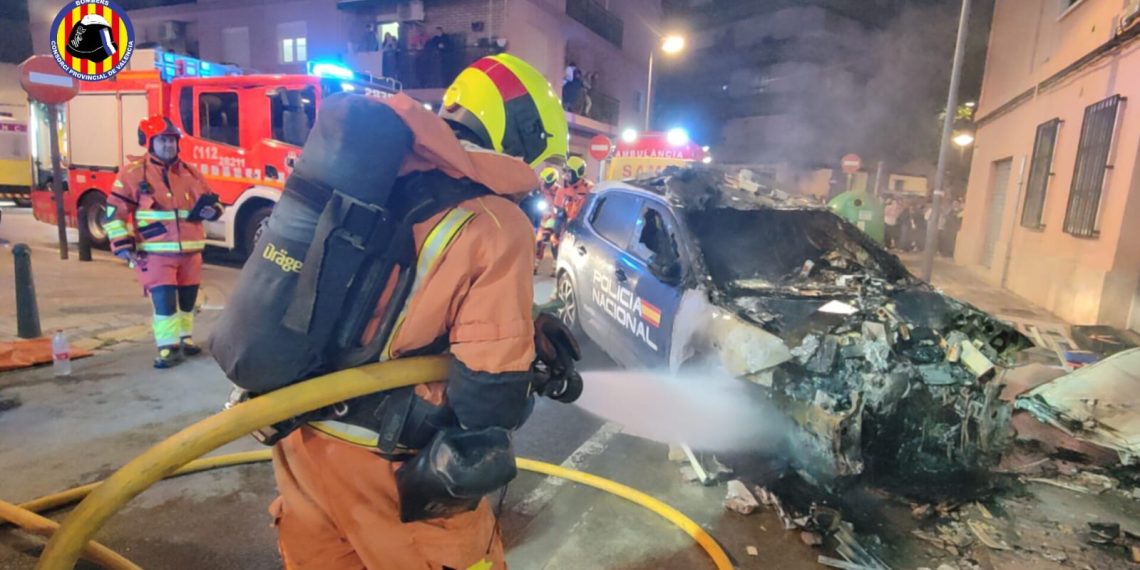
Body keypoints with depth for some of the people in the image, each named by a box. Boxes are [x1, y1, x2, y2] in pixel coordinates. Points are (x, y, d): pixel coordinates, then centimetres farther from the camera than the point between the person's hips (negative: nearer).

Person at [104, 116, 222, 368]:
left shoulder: (191, 173, 8)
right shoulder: (133, 173, -3)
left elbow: (212, 201, 17)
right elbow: (115, 211, -3)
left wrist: (211, 210, -8)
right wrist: (122, 245, -10)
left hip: (190, 250, 4)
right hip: (155, 252, -4)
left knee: (188, 299, 14)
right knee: (163, 299, -9)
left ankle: (185, 338, 31)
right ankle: (168, 347, 0)